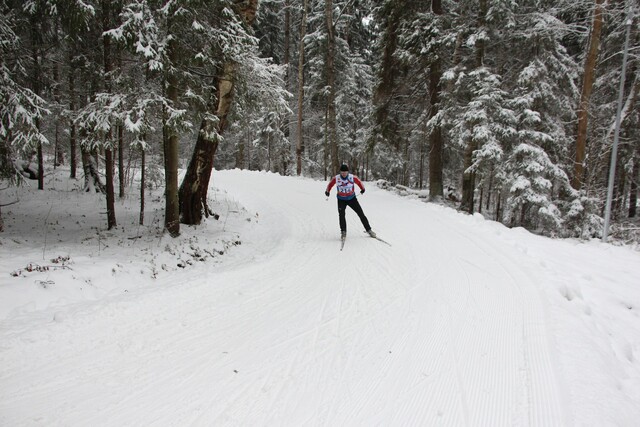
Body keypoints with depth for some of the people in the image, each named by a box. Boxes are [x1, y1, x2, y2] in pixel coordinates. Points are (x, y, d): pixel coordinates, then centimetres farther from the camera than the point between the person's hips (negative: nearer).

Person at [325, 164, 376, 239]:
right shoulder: (336, 178, -15)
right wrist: (327, 191, -3)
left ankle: (368, 230, 14)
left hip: (352, 198, 0)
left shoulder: (353, 177, -17)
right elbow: (330, 184, 3)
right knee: (341, 215, -16)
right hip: (341, 200, 0)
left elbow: (359, 182, 1)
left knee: (361, 214, 2)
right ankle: (343, 232, 1)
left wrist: (362, 189, -9)